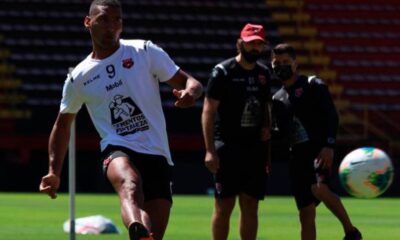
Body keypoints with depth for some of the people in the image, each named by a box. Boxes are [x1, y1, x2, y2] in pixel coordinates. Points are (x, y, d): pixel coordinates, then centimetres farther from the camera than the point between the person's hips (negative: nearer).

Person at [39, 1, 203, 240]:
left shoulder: (145, 52, 5)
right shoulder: (78, 78, 10)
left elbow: (189, 82, 4)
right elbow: (63, 123, 24)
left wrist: (190, 91, -21)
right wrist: (54, 172, 17)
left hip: (157, 154, 2)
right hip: (117, 150, -2)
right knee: (130, 186, -38)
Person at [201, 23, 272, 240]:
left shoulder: (263, 74, 12)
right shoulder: (223, 72, -7)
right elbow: (208, 111, -10)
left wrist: (266, 127, 9)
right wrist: (210, 150, -16)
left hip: (255, 147, 6)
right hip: (227, 146, -6)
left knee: (250, 206, 6)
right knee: (224, 206, -5)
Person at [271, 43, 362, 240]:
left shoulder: (313, 85, 0)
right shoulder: (277, 99, 18)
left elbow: (332, 116, -9)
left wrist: (329, 145, -21)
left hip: (320, 149, -6)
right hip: (298, 155, 6)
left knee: (319, 189, -33)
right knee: (306, 214, 4)